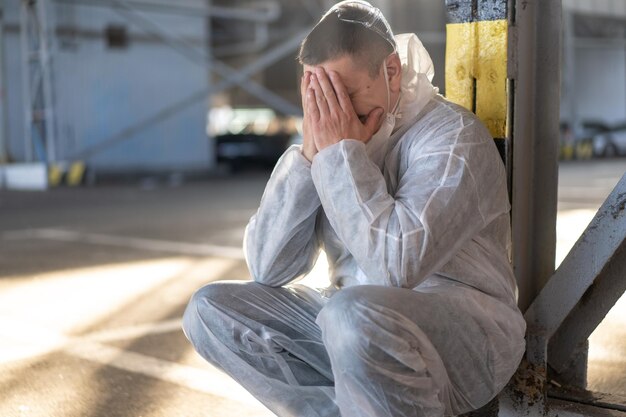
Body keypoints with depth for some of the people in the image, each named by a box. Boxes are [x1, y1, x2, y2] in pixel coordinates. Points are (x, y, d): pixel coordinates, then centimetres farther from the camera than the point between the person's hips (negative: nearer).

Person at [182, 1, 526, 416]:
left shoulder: (452, 133, -13)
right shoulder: (331, 139, 5)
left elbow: (398, 265, -28)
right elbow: (267, 267, -3)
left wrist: (342, 152, -20)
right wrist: (310, 154, -11)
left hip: (462, 332, -7)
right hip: (351, 324, 7)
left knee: (354, 315, -37)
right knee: (210, 309, -2)